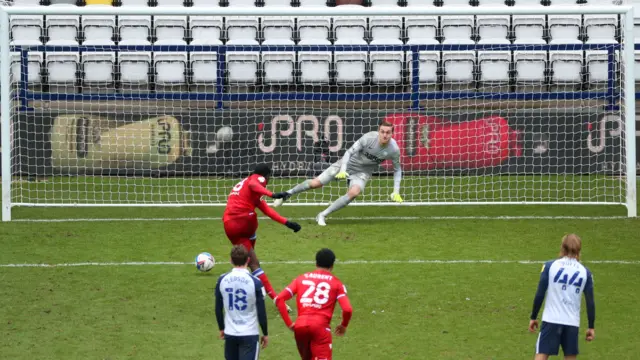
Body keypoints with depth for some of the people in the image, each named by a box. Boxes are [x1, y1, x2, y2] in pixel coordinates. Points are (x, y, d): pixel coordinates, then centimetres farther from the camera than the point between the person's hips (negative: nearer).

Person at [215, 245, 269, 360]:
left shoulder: (222, 280, -2)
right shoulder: (255, 282, -12)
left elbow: (218, 308, 7)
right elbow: (261, 311, -7)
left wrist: (221, 328, 22)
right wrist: (265, 334, 6)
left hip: (230, 333, 4)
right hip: (249, 334, -4)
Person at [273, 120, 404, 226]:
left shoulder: (394, 149, -18)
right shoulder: (369, 138, -26)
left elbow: (397, 169, 0)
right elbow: (349, 152, -18)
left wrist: (396, 192, -5)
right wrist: (342, 170, -29)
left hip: (362, 172, 1)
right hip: (348, 164, -1)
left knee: (353, 193, -30)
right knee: (315, 183, -4)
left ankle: (322, 215, -18)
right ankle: (288, 193, 24)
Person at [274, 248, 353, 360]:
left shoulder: (302, 278, 18)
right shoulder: (336, 283, 9)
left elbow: (279, 299, 9)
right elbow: (347, 309, -2)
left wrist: (289, 323, 12)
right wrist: (343, 326, 18)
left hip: (300, 325, 4)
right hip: (320, 326, -3)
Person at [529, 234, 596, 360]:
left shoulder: (550, 266, -1)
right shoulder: (585, 273, 4)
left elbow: (539, 295, -2)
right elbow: (590, 302, 5)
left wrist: (533, 317, 8)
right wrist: (591, 327, 14)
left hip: (551, 321, -1)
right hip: (572, 323, 1)